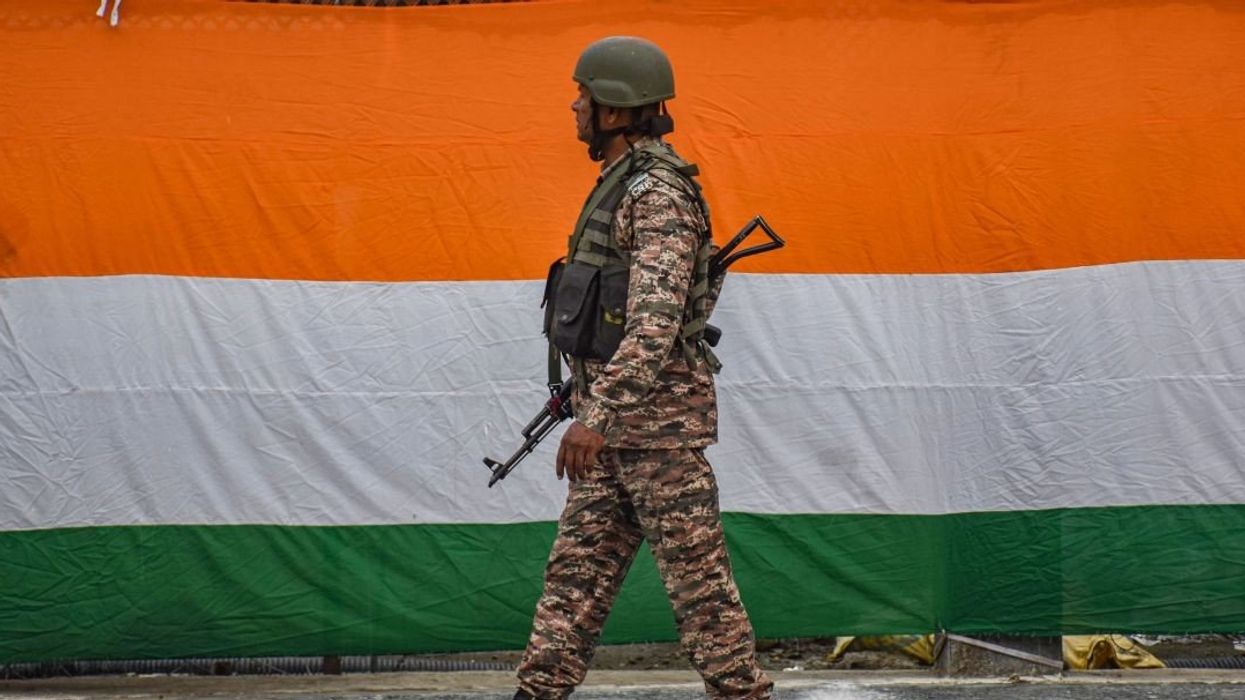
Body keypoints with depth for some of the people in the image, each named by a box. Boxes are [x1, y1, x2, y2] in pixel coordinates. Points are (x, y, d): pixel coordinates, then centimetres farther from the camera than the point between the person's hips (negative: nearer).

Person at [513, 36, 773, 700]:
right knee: (576, 570, 9)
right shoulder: (621, 184, 15)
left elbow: (656, 321, -26)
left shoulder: (658, 193, -16)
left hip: (659, 417, -10)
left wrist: (595, 415, -32)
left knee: (697, 576, -4)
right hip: (615, 417, 10)